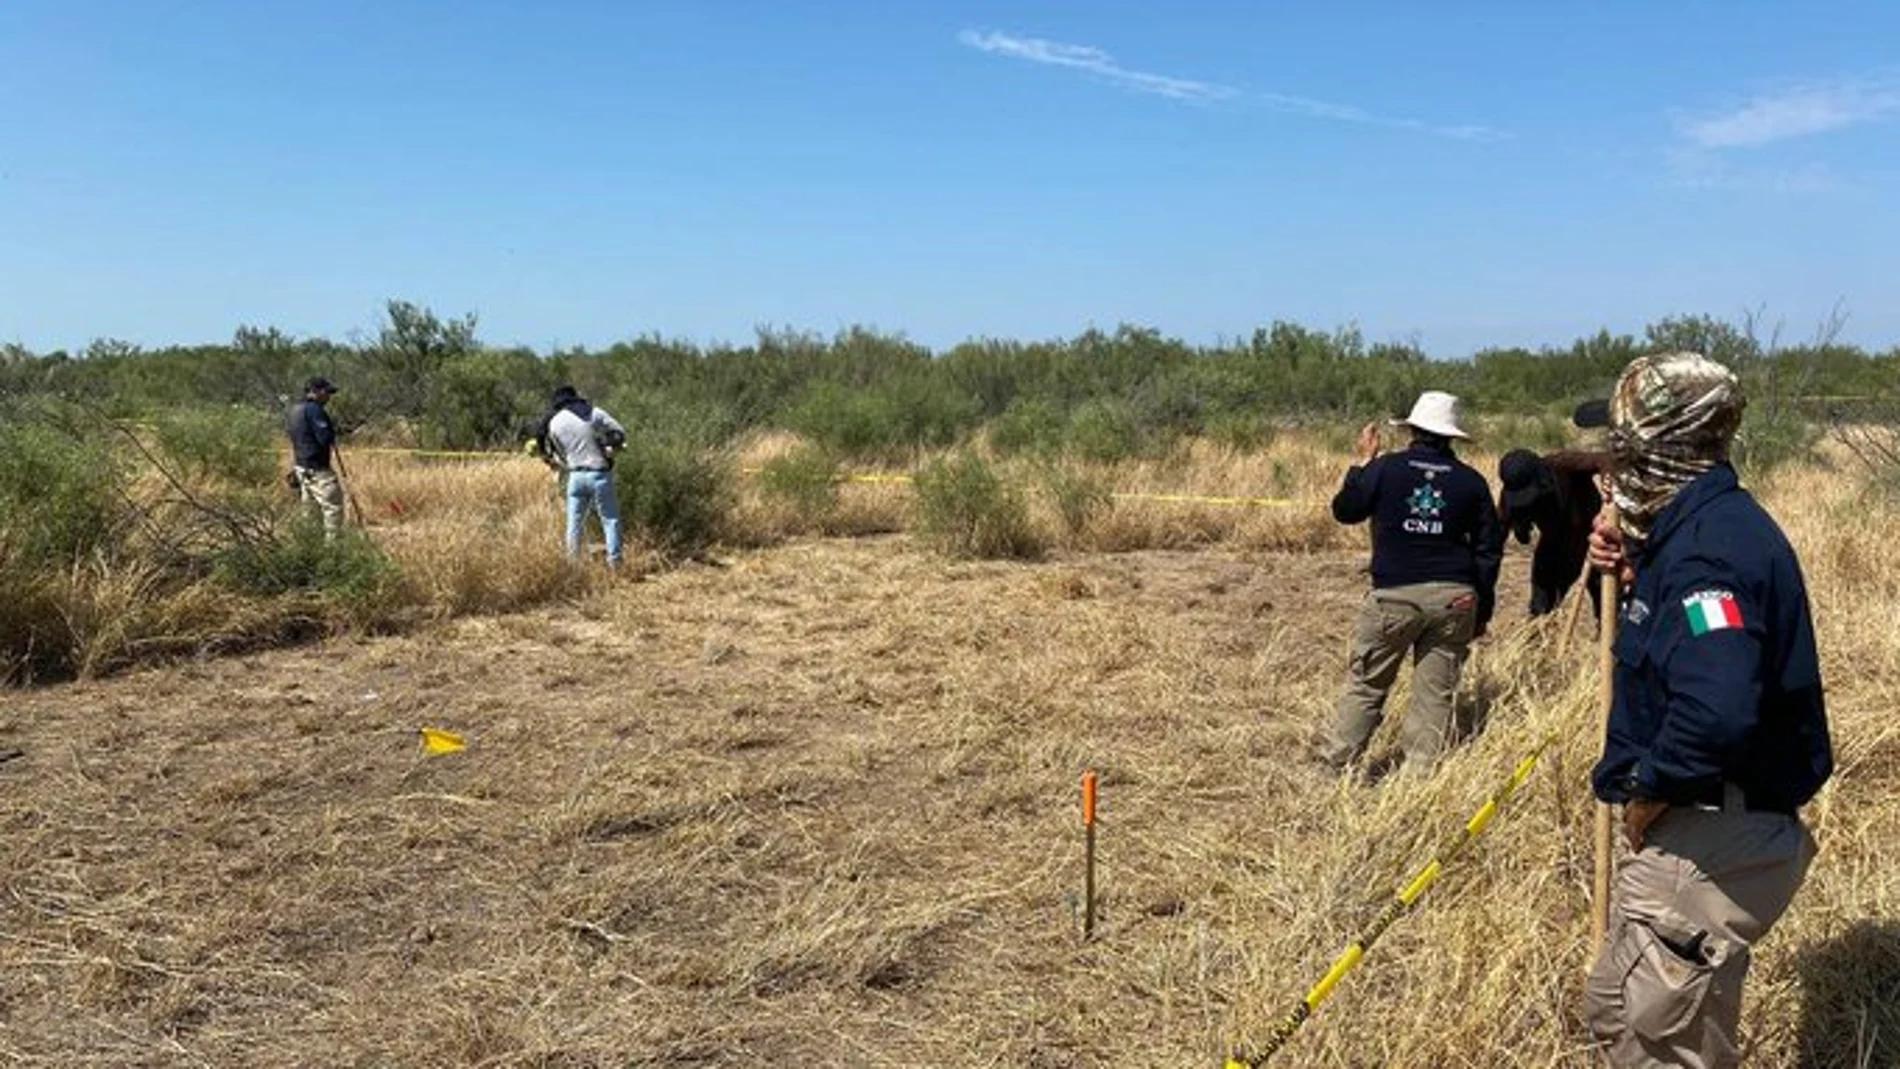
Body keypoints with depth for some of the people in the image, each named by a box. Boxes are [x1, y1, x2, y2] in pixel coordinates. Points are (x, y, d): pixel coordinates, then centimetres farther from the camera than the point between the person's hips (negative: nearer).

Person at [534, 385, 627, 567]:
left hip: (575, 475, 2)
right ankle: (615, 562, 2)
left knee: (574, 523, 13)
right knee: (610, 520, 5)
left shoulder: (554, 424, 2)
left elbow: (558, 455, 5)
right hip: (600, 474, -2)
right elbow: (621, 434, -6)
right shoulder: (595, 414, -6)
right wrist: (610, 447, 10)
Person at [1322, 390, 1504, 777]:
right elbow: (1489, 548, 10)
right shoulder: (1470, 481, 7)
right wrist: (1482, 610, 17)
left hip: (1395, 594, -2)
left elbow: (1344, 510, 10)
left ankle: (1338, 763, 11)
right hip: (1454, 597, 2)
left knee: (1365, 683, 8)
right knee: (1436, 692, 6)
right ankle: (1421, 772, 8)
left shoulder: (1385, 469, -2)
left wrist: (1363, 462, 20)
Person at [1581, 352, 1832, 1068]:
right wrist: (1632, 576, 7)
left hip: (1709, 841, -10)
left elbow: (1716, 711, -38)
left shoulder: (1708, 544, -25)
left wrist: (1649, 792, -22)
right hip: (1705, 828, 10)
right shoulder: (1705, 523, 7)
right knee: (1616, 1010, 23)